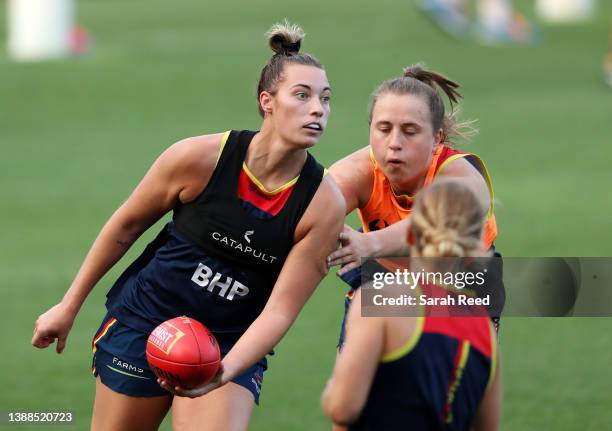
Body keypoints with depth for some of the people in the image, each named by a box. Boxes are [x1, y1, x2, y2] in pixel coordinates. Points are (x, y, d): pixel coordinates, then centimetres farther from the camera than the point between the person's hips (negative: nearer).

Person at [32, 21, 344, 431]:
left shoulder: (324, 204, -15)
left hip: (232, 345, 0)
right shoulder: (200, 158, -17)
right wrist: (68, 307, 5)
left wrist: (224, 373, -31)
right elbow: (127, 225, -1)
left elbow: (280, 309, -15)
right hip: (144, 319, 0)